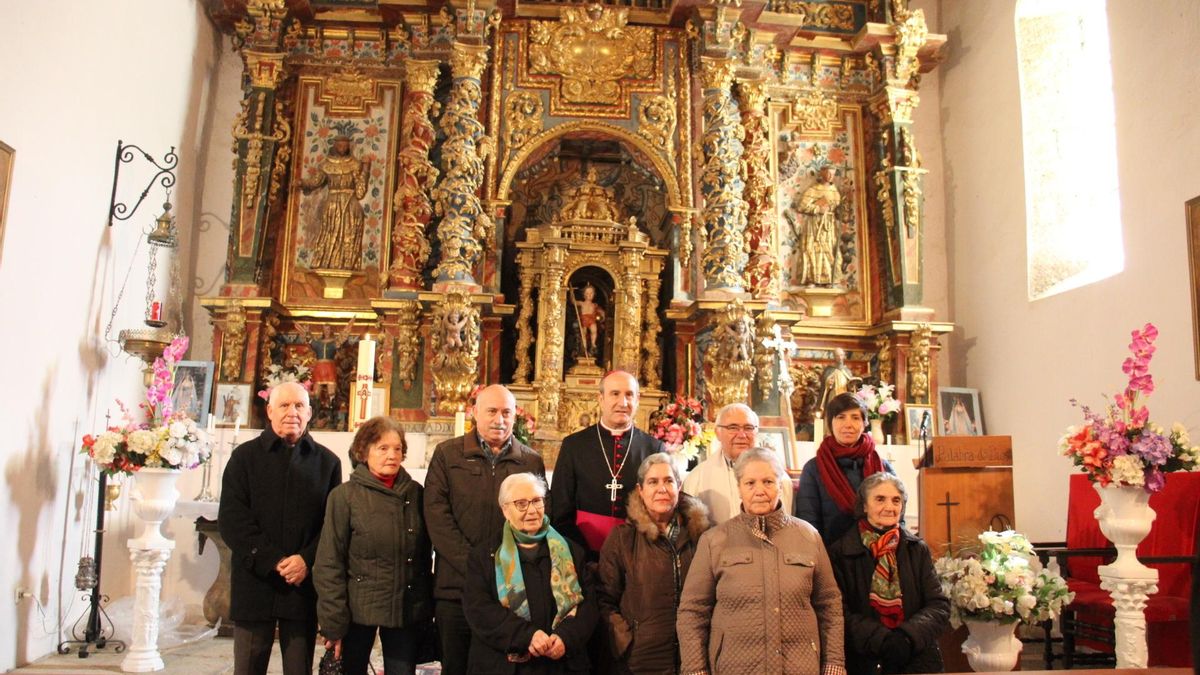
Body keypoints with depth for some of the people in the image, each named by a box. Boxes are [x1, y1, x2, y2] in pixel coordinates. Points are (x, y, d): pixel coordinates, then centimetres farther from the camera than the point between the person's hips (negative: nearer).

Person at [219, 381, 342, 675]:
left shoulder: (327, 461, 8)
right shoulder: (245, 456, 5)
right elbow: (232, 519, -3)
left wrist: (307, 560, -13)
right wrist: (273, 562, -13)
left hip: (305, 585, 1)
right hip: (255, 583, 0)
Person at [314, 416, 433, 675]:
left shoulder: (415, 493, 3)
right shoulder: (344, 496, -6)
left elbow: (425, 554, 9)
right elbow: (328, 564, -7)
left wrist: (427, 609, 7)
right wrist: (333, 622, -10)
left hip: (408, 611, 2)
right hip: (358, 609, -2)